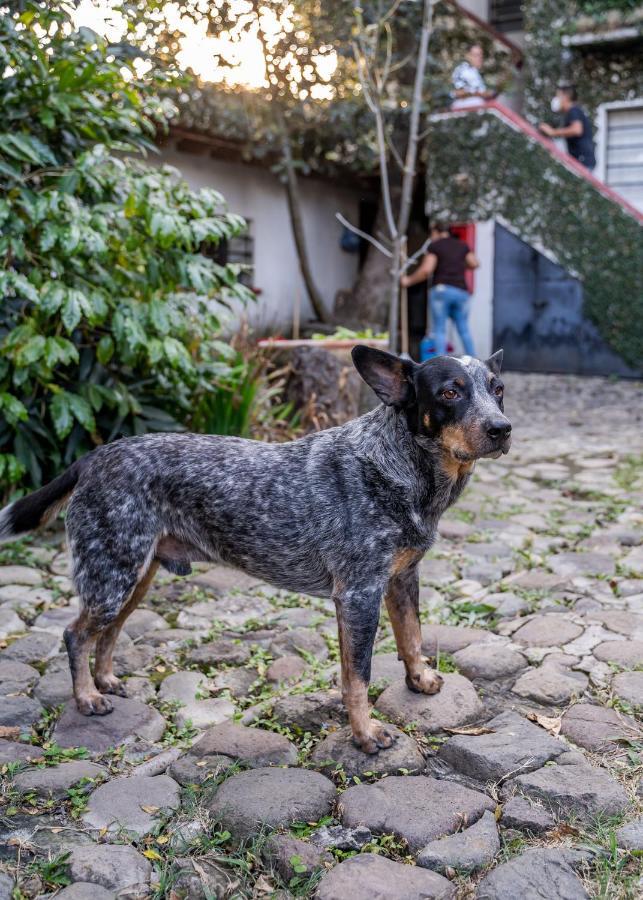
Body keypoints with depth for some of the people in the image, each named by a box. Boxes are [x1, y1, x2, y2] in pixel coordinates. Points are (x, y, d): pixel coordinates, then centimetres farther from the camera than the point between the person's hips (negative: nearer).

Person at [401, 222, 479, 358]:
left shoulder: (434, 246, 1)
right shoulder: (462, 245, 15)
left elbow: (426, 270, -9)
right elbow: (475, 264, 18)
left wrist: (409, 281, 4)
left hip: (441, 289, -4)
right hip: (461, 292, 4)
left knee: (439, 330, -2)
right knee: (464, 330, 10)